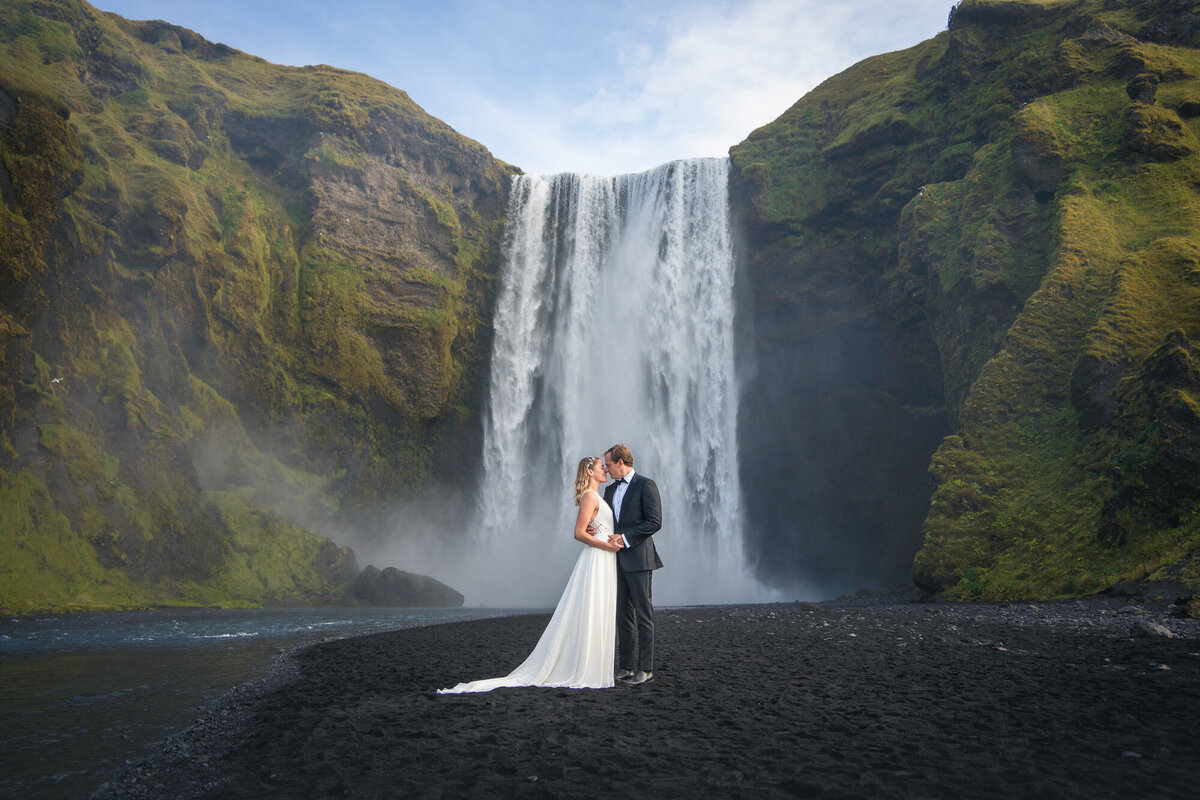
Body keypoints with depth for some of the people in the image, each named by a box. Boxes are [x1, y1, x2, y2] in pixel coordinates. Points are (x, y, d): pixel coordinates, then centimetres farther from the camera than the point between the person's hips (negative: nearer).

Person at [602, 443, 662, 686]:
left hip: (638, 559, -7)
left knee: (643, 613, -2)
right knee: (623, 614, 10)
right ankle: (627, 665, 17)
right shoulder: (610, 489, 17)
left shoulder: (645, 485, -7)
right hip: (617, 559, 7)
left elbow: (654, 522, -13)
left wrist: (625, 538, -15)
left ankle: (645, 668, 4)